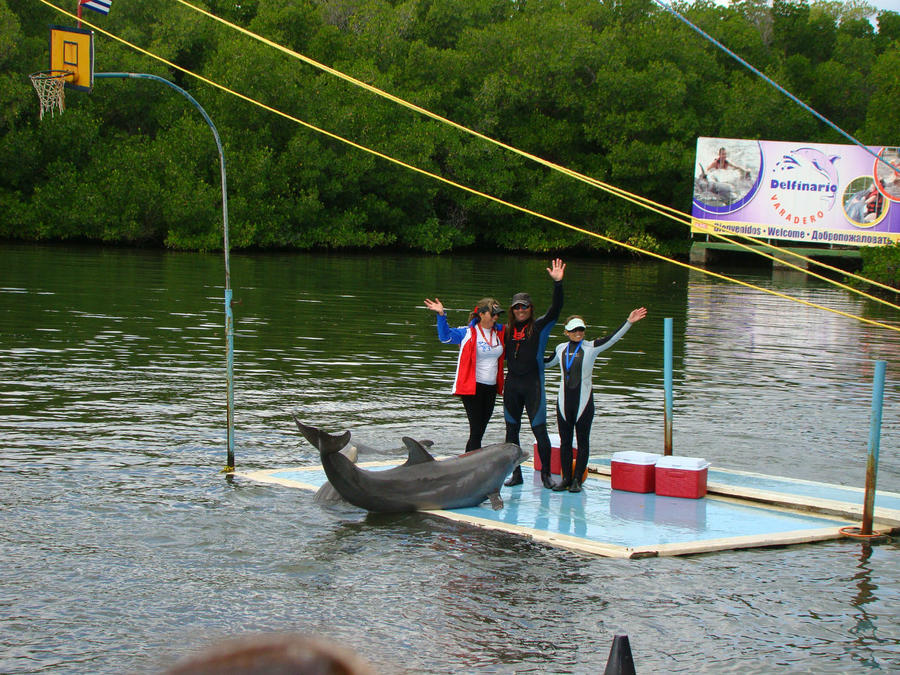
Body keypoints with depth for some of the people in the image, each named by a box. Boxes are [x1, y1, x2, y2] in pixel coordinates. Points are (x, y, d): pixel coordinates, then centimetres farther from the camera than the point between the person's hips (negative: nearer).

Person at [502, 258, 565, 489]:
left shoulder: (540, 327, 0)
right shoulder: (507, 330, 11)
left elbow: (555, 309, -12)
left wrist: (558, 283, -23)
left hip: (533, 383, -4)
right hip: (511, 384, 4)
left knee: (539, 430, -5)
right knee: (511, 430, 7)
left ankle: (546, 474, 4)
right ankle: (516, 474, 15)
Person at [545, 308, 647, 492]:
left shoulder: (591, 347, -2)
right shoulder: (561, 348, 8)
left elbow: (613, 338, -13)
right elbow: (547, 362, 28)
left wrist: (628, 322, -24)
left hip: (583, 401, -3)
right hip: (564, 401, 3)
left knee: (583, 441, 2)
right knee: (565, 441, 6)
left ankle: (577, 480, 6)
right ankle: (566, 478, 14)